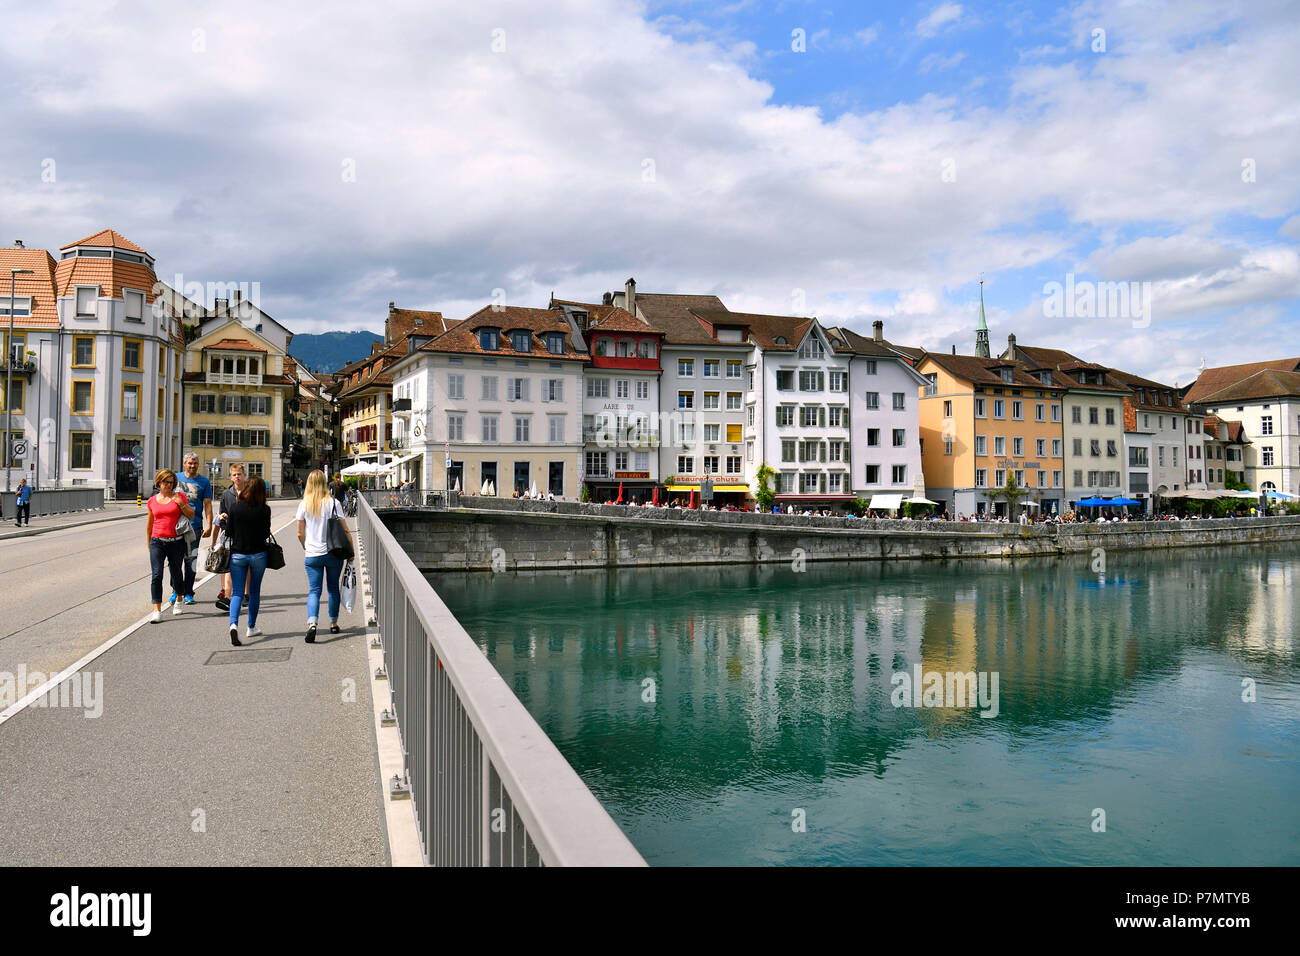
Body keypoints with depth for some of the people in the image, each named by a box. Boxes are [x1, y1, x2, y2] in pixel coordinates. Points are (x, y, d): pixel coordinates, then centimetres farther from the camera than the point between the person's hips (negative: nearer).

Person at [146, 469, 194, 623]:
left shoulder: (179, 496, 2)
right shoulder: (152, 501, 7)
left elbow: (191, 516, 2)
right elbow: (149, 523, 18)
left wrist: (181, 504, -13)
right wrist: (148, 543, 22)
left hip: (176, 542, -1)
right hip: (157, 542, 1)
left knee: (176, 574, 12)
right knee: (156, 575, -10)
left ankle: (179, 599, 39)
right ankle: (157, 611, -12)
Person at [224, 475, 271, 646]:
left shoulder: (234, 506, -6)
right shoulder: (264, 509, -9)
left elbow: (229, 531, 0)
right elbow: (266, 534, -4)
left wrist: (226, 519, 19)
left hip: (237, 554, 0)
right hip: (258, 554, 0)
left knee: (237, 592, 3)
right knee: (254, 591, 15)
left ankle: (234, 624, -20)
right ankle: (251, 627, 25)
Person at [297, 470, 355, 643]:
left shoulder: (304, 505, -1)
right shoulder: (333, 503, -6)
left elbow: (300, 534, 5)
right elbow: (345, 530, -6)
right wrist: (351, 549, 5)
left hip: (312, 555, 1)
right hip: (333, 553, 0)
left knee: (314, 590, 1)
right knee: (333, 588, 15)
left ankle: (312, 623, -20)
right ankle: (333, 623, 24)